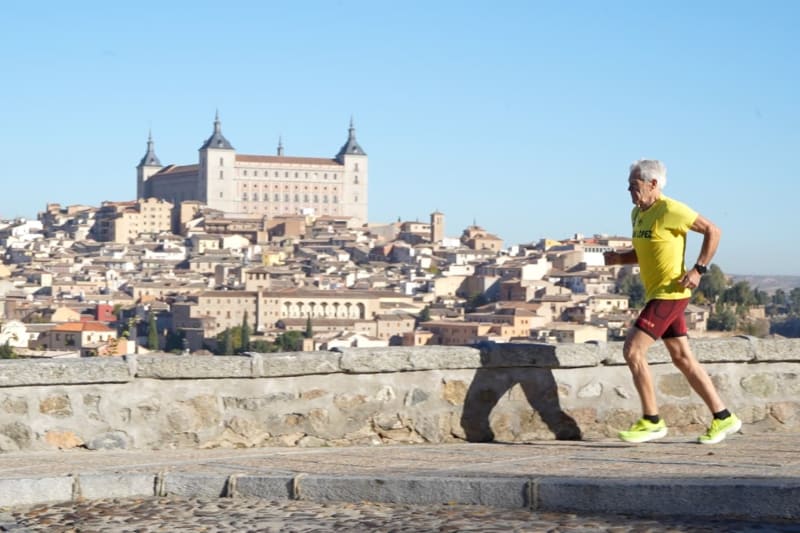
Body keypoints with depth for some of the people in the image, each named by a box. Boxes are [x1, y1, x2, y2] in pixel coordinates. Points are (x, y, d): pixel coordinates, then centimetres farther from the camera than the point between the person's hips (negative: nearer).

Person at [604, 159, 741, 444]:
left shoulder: (670, 210, -14)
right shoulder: (637, 213, 12)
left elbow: (713, 231, -10)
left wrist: (698, 269, -16)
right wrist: (619, 258, 4)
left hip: (670, 293, -9)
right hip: (656, 293, 9)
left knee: (632, 350, -12)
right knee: (682, 358, 10)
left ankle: (652, 421, -4)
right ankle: (723, 418, 17)